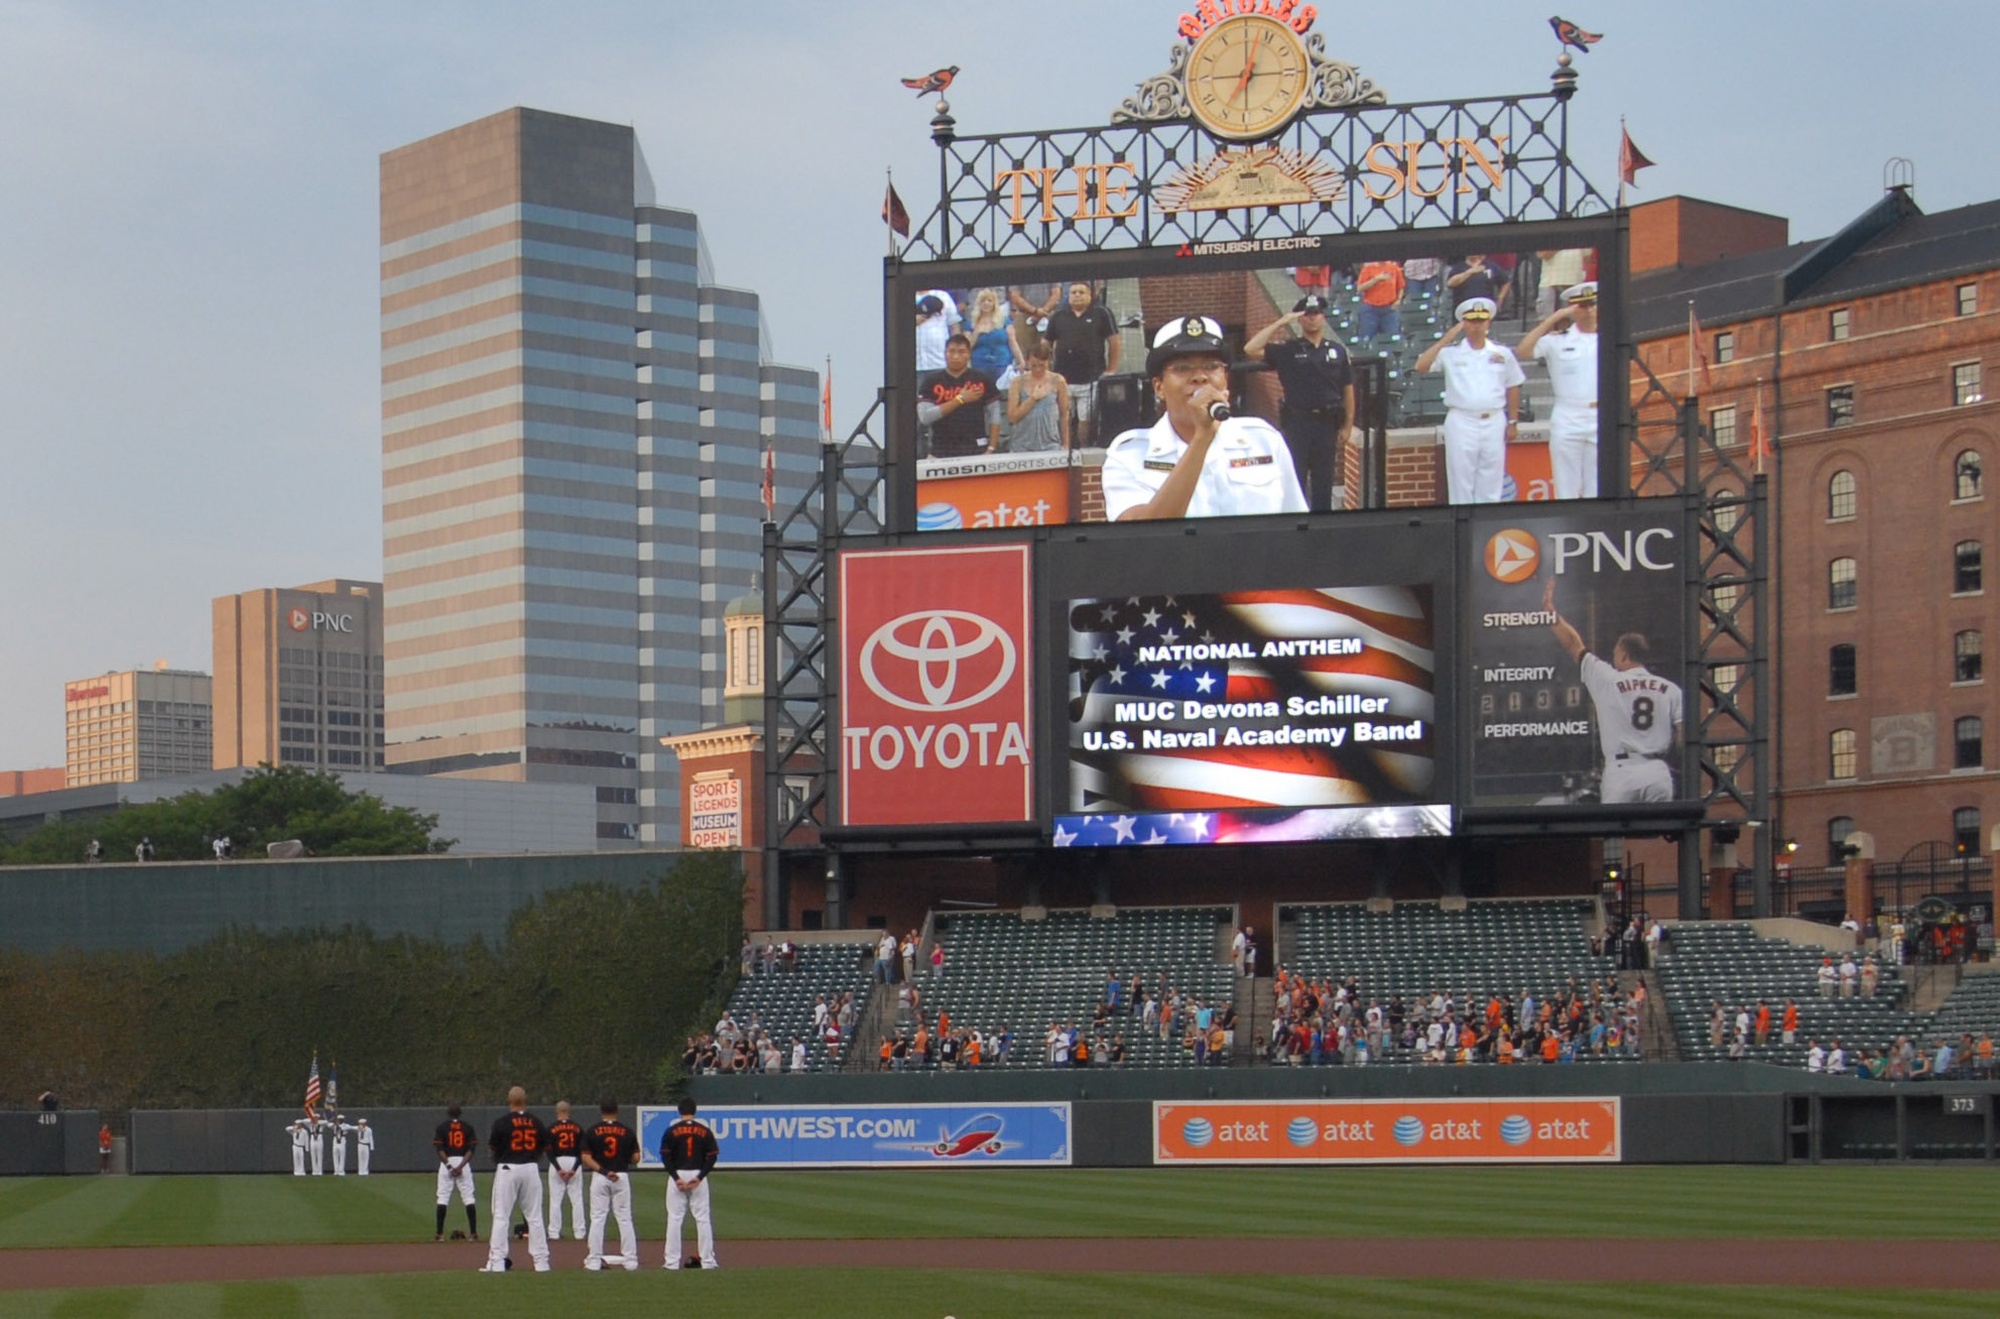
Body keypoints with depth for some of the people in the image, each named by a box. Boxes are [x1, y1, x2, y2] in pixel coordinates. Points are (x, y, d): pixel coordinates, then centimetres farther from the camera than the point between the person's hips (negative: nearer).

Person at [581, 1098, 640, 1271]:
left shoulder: (592, 1132, -1)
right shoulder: (627, 1131, 1)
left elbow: (586, 1158, -9)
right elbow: (635, 1157, 1)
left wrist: (603, 1171, -12)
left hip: (599, 1178, -1)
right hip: (622, 1177, 1)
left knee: (597, 1218, 1)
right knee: (625, 1219, 6)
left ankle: (594, 1261, -1)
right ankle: (630, 1259, 5)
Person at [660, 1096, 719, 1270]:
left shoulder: (671, 1131, -2)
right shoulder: (705, 1131, 2)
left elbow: (665, 1157, -8)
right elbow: (712, 1157, -3)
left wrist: (676, 1178, -9)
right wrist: (700, 1177, -7)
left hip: (677, 1176, -1)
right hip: (698, 1176, 1)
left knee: (674, 1219, 2)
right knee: (703, 1219, 5)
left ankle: (672, 1262, 0)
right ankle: (707, 1260, 4)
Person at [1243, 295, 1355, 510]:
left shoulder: (1337, 350, 7)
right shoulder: (1287, 350, 0)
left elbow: (1347, 390, 9)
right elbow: (1251, 350, -13)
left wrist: (1347, 426, 4)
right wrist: (1280, 323, -13)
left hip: (1328, 422, 2)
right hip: (1297, 422, -2)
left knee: (1324, 482, 8)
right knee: (1295, 479, -2)